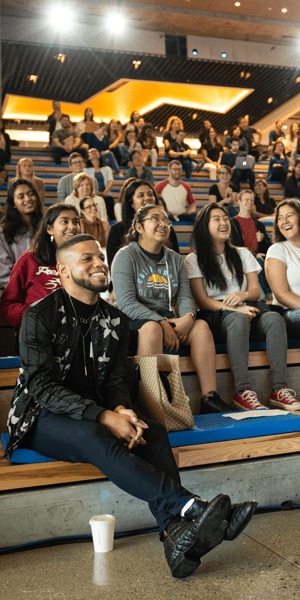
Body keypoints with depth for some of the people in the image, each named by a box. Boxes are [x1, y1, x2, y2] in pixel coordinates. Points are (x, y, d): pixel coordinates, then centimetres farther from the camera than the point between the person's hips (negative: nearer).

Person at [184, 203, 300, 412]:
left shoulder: (242, 254, 19)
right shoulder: (194, 260, 6)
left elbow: (255, 291, 12)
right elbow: (202, 300, -4)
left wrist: (242, 295, -13)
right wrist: (233, 308, -20)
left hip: (247, 309, 4)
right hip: (216, 315, -4)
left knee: (274, 318, -30)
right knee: (239, 320, -39)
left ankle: (279, 389, -35)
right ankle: (243, 391, -43)